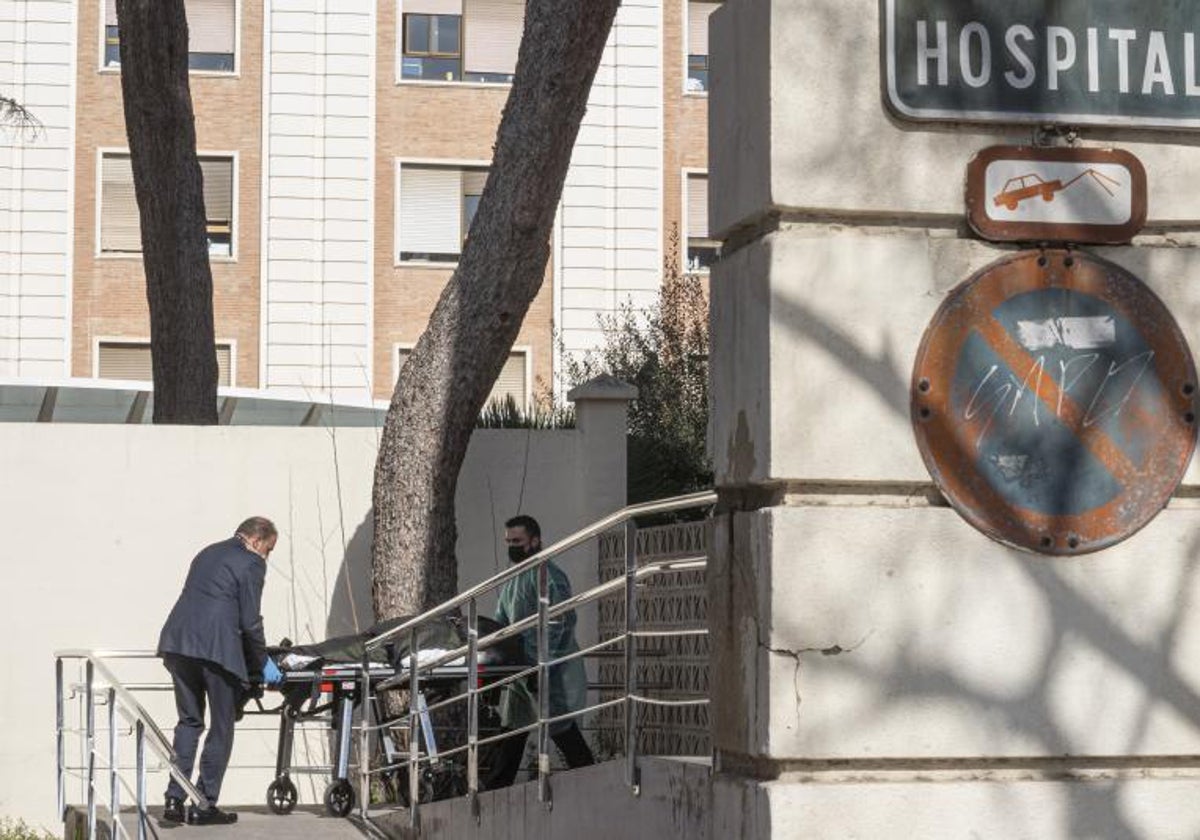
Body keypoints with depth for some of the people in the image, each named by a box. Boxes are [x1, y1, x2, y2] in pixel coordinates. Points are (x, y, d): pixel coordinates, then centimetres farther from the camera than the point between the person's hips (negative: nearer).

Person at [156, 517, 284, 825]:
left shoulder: (208, 554, 24)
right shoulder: (251, 563, 1)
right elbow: (250, 621, -4)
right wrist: (263, 663, 8)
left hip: (178, 642, 7)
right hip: (216, 647, -7)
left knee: (189, 721, 15)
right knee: (221, 727, 5)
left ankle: (175, 800, 7)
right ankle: (204, 805, 5)